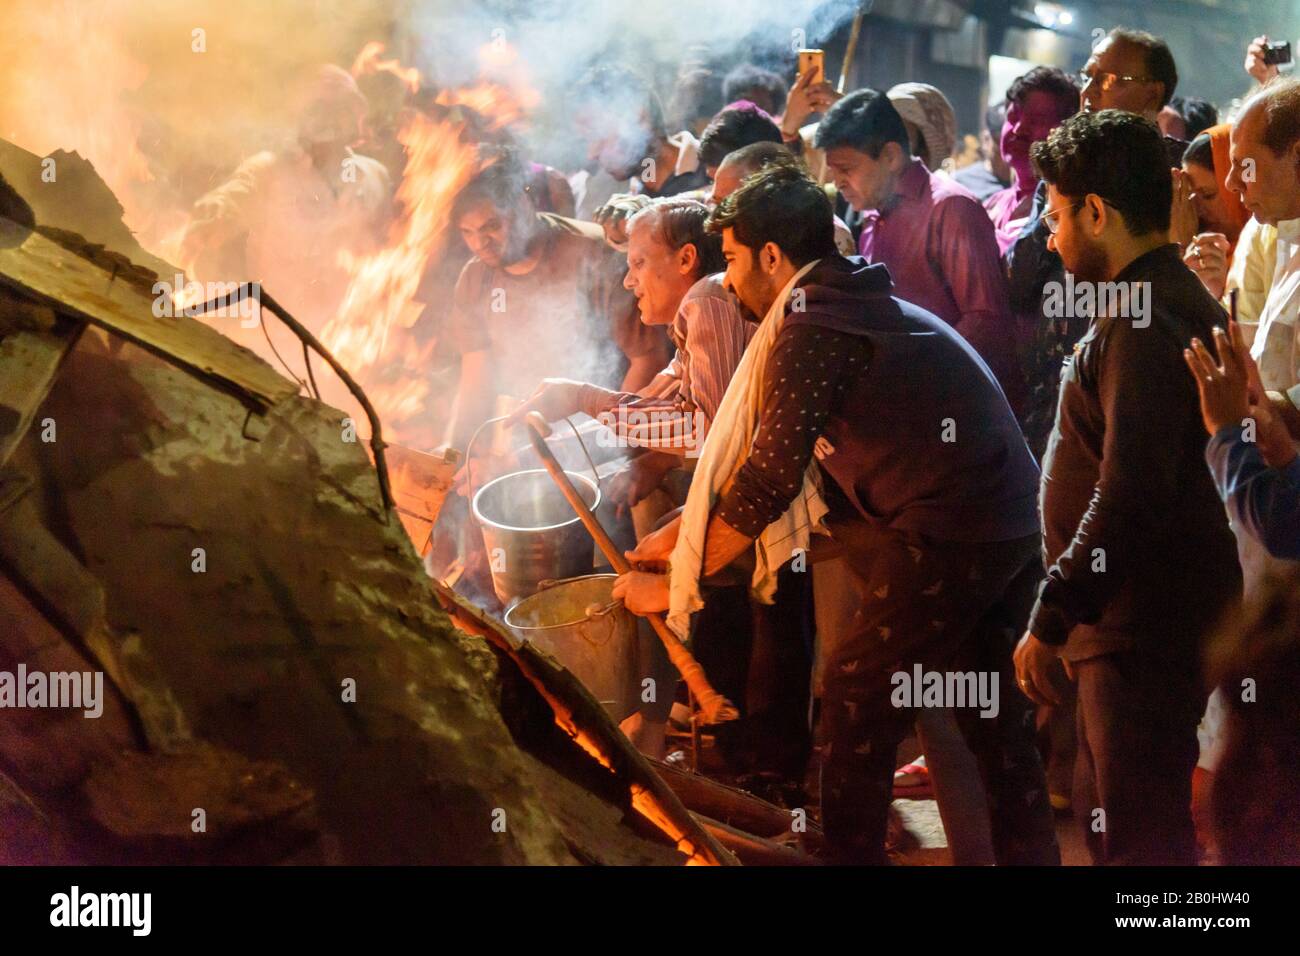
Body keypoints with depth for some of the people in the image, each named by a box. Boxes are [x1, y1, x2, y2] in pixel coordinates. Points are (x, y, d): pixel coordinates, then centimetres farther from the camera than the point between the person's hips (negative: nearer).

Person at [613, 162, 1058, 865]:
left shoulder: (811, 329, -12)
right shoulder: (858, 306, 19)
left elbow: (769, 480, -15)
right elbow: (779, 458, 24)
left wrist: (674, 581, -6)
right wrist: (684, 530, 23)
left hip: (950, 540, -10)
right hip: (1011, 526, 10)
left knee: (857, 700, 2)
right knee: (989, 712, 20)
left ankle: (851, 852, 10)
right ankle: (1027, 850, 29)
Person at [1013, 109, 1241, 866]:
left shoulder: (1143, 321, -19)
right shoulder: (1178, 302, 15)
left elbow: (1130, 497, -26)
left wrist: (1050, 620, -21)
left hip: (1145, 632, -11)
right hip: (1143, 624, 11)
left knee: (1140, 837, -5)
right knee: (1107, 821, 20)